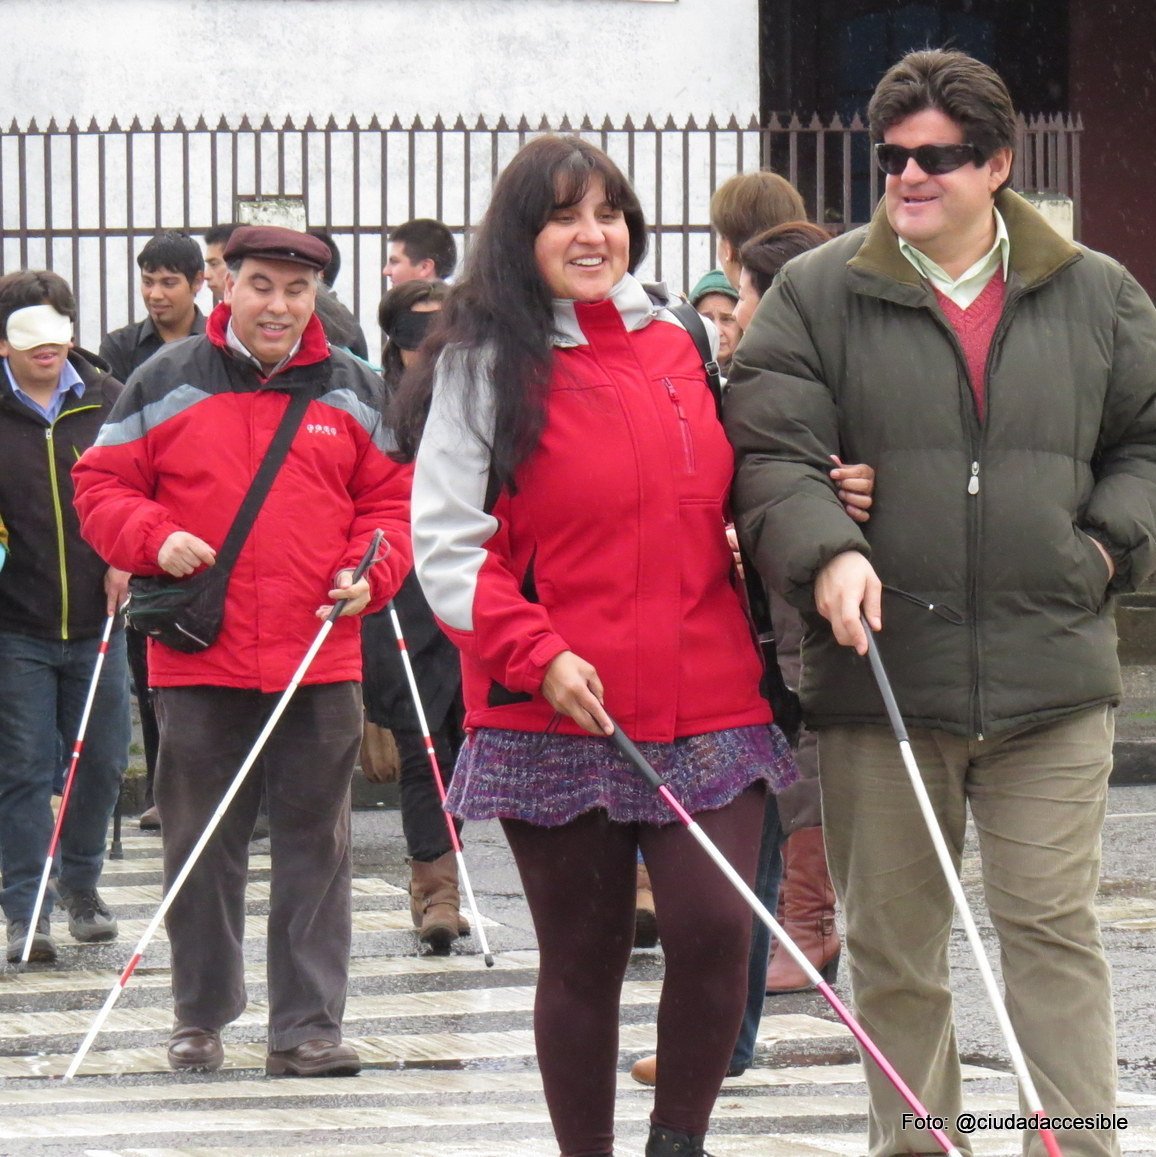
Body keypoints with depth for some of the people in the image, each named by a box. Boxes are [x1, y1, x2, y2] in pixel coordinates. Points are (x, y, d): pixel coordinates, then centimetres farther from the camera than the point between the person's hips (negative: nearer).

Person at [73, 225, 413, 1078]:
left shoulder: (355, 392, 9)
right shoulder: (167, 383, 3)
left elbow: (393, 498, 14)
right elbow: (101, 485, 6)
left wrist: (369, 573, -3)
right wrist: (154, 539, -12)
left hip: (320, 657, 1)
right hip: (200, 660, -1)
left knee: (317, 846, 1)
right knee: (200, 845, 6)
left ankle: (308, 1025, 4)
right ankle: (201, 1016, 18)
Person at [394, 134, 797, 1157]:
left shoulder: (675, 344, 12)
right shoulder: (485, 364, 0)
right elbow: (447, 544, -5)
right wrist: (537, 654, -17)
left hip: (706, 706, 3)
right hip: (556, 721, -3)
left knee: (716, 927, -11)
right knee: (584, 957, 4)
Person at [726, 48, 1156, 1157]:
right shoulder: (815, 296, 3)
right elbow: (768, 449, -3)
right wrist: (824, 554, -21)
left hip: (1051, 678, 0)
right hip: (879, 678, 0)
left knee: (1052, 926, -2)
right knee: (892, 943, 7)